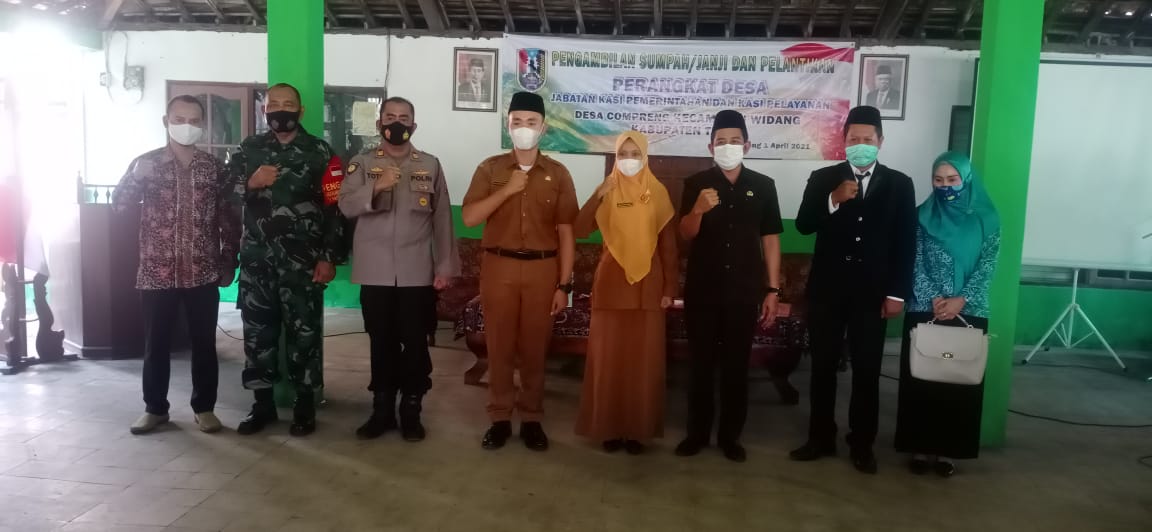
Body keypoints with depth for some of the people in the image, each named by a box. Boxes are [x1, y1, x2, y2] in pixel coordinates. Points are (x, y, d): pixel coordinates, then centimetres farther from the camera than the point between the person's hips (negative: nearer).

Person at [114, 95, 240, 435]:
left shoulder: (215, 168, 4)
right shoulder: (146, 163, 3)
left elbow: (229, 218, 7)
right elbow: (118, 205, -2)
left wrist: (229, 263, 4)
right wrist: (136, 178, -20)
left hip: (203, 273, 0)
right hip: (157, 273, 0)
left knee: (204, 343, 6)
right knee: (157, 343, 8)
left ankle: (204, 407, 18)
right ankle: (155, 408, 22)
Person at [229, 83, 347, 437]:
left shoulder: (320, 153, 1)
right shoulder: (248, 150, 11)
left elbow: (335, 209, -3)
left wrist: (329, 257, -9)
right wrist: (250, 183, -12)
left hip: (303, 261, -3)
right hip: (256, 260, 3)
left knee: (304, 331, 1)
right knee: (257, 331, 8)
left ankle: (305, 405, 14)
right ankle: (263, 403, 21)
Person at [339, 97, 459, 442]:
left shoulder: (430, 165, 6)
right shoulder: (362, 164, 6)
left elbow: (442, 218, 4)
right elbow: (346, 206, -8)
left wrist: (445, 266, 0)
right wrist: (376, 187, -24)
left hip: (418, 272, 0)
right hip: (375, 271, 0)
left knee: (415, 342, 4)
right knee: (381, 342, 9)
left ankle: (411, 411, 17)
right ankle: (382, 410, 21)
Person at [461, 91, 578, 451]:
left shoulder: (558, 174, 3)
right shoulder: (490, 169, 4)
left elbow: (566, 232, 2)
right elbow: (469, 218, -6)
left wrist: (564, 284, -3)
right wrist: (507, 190, -14)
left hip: (542, 269, 0)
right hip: (499, 267, 0)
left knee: (535, 347, 6)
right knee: (499, 345, 6)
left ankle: (531, 418, 19)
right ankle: (500, 418, 19)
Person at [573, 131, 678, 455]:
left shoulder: (658, 194, 3)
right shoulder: (607, 192, 3)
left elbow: (668, 246, 4)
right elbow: (580, 231, -11)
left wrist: (670, 288, 0)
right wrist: (598, 195, -21)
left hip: (647, 286, 0)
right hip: (611, 284, 0)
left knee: (644, 360, 4)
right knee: (608, 358, 3)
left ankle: (638, 429, 15)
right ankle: (609, 427, 14)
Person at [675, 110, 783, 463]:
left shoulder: (763, 186, 3)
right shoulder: (696, 183, 1)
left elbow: (770, 240, 4)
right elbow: (685, 234, -4)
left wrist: (772, 290, 1)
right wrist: (698, 210, -25)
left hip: (745, 291, 1)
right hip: (702, 290, 0)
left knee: (737, 366, 7)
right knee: (701, 364, 7)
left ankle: (730, 435, 19)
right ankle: (697, 433, 18)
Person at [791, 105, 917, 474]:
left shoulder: (899, 185, 4)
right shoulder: (823, 179, 5)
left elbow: (906, 244, 2)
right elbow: (803, 226, -4)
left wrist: (897, 293, -3)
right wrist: (834, 200, -19)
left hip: (872, 293, 0)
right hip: (827, 289, 1)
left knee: (867, 372, 6)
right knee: (823, 367, 8)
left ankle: (862, 445, 19)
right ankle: (821, 439, 20)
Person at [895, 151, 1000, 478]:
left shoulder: (985, 217, 3)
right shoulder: (923, 215, 3)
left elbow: (988, 265, -2)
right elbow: (915, 263, -1)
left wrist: (961, 300, -13)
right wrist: (933, 299, -13)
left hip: (969, 313, 0)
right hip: (924, 310, 0)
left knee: (960, 381, 4)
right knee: (920, 379, 2)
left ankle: (946, 450, 15)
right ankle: (921, 448, 13)